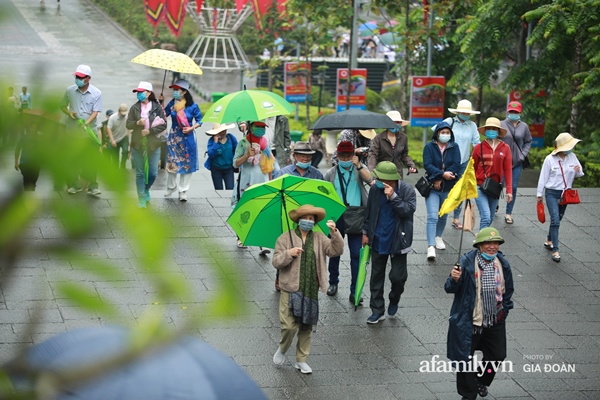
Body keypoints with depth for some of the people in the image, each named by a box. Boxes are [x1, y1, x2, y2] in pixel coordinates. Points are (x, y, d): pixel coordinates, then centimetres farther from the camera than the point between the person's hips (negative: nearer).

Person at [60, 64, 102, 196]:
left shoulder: (96, 93, -4)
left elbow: (95, 112, -9)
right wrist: (69, 112, -9)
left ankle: (92, 186, 4)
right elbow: (62, 106, 14)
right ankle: (73, 184, 12)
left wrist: (86, 123, -26)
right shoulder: (70, 90, 2)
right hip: (72, 131, 2)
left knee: (90, 160, -1)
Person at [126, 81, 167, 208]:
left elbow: (163, 125, -4)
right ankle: (142, 198, 12)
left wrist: (149, 131, -14)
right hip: (138, 144, 1)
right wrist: (137, 123, -17)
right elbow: (128, 124, 3)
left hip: (153, 144, -1)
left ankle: (146, 189, 33)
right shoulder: (134, 108, 4)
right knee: (140, 173, 4)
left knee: (153, 173, 3)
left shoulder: (157, 107, -2)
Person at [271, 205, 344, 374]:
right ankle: (282, 350, 18)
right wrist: (289, 253, -21)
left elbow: (336, 251, -5)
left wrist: (334, 233, -18)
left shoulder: (319, 239, 7)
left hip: (311, 290, 3)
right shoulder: (286, 238, 1)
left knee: (306, 327, 8)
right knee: (289, 326, -11)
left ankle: (301, 360, 21)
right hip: (291, 290, -3)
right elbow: (276, 262, -3)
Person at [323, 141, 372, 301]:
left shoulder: (360, 169, 6)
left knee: (356, 254, -4)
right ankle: (333, 282, 32)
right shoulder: (331, 174, 6)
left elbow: (369, 179, -13)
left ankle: (355, 291, 1)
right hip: (336, 218, 1)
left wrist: (358, 165, -22)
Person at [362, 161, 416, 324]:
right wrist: (366, 232, 9)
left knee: (398, 276, 1)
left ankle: (394, 300, 33)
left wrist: (393, 197, -29)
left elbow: (408, 210, -24)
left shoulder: (407, 190, -14)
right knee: (376, 276, 9)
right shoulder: (375, 189, -5)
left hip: (398, 241, -3)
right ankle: (377, 310, 20)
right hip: (378, 240, 3)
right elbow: (369, 211, 7)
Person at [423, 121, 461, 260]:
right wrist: (442, 174, -25)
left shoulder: (454, 147, 3)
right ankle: (431, 247, -18)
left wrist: (440, 180, -15)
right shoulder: (429, 147, -1)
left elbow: (456, 165, -8)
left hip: (449, 188, 3)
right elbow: (427, 165, -12)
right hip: (432, 188, -3)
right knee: (432, 216, -14)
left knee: (443, 216, 16)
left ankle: (438, 237, 40)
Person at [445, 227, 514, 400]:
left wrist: (505, 310, 12)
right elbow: (450, 289, -16)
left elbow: (508, 289, 15)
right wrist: (454, 279, -37)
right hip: (469, 322, -5)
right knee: (465, 359, 4)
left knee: (497, 355, 17)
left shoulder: (503, 264, -1)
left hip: (495, 321, 5)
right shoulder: (467, 262, -17)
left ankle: (481, 380, 45)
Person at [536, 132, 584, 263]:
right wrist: (539, 194, -2)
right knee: (555, 220, -13)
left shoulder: (572, 157, -2)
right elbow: (543, 177, -7)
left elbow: (579, 174, 8)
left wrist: (578, 171, -17)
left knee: (557, 220, 16)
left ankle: (549, 241, 37)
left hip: (565, 193, 5)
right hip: (552, 193, -5)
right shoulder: (550, 159, -15)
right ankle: (555, 250, -13)